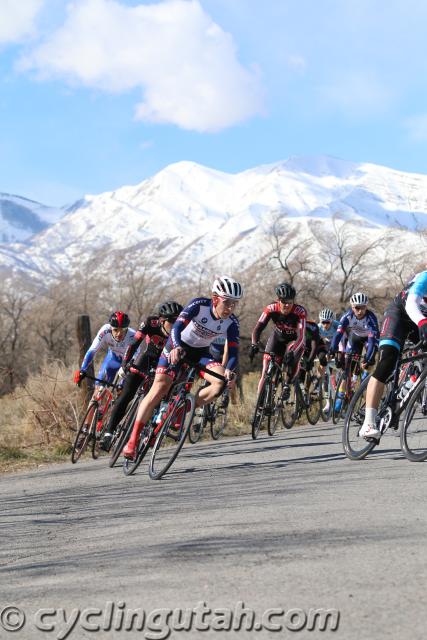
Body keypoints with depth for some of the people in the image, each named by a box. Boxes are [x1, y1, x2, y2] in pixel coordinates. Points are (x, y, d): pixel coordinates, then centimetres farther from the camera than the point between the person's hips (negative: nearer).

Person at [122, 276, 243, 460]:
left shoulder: (231, 322, -18)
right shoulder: (199, 305, -27)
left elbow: (233, 352, -21)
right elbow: (177, 327, -36)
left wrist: (229, 370, -43)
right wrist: (176, 347, -56)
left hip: (200, 353, 3)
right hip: (177, 348, -3)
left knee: (221, 381, -23)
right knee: (158, 390, -15)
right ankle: (132, 441, -11)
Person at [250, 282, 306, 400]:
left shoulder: (300, 312, -32)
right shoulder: (271, 309, -25)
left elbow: (301, 337, -38)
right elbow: (258, 328, -28)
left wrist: (291, 352, -54)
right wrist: (254, 345, -46)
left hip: (294, 341, -2)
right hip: (277, 338, 2)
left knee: (291, 359, -33)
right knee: (266, 373, -8)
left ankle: (287, 385, -8)